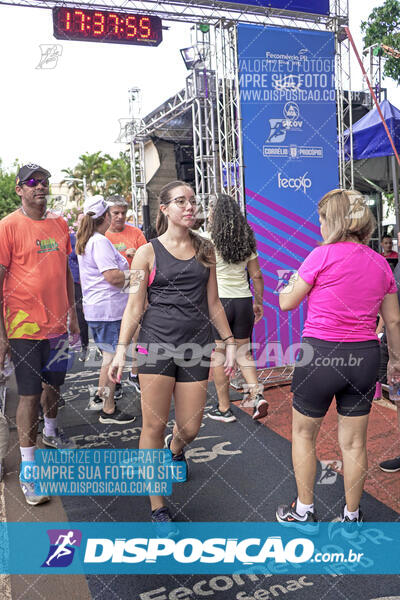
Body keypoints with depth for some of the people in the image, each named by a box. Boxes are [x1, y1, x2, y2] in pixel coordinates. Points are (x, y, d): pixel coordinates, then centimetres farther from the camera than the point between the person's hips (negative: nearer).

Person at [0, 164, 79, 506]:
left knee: (54, 382, 20)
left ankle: (51, 432, 47)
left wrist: (73, 316, 16)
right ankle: (28, 469, 11)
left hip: (57, 324, 6)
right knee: (30, 395, -1)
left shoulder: (59, 224, 8)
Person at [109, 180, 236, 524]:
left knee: (190, 427, 5)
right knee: (154, 425, -1)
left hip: (196, 346, 3)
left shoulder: (205, 250, 12)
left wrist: (230, 342, 12)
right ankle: (158, 507, 15)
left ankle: (175, 448, 44)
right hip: (157, 343, -3)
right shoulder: (148, 253, 2)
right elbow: (134, 306, 0)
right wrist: (122, 348, -10)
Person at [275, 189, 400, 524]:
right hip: (365, 358, 5)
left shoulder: (323, 255, -12)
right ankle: (352, 517, 30)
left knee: (303, 434, 16)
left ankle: (304, 511, 26)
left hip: (320, 355, -5)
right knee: (354, 442, 16)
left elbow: (286, 303, -5)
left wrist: (291, 281, 16)